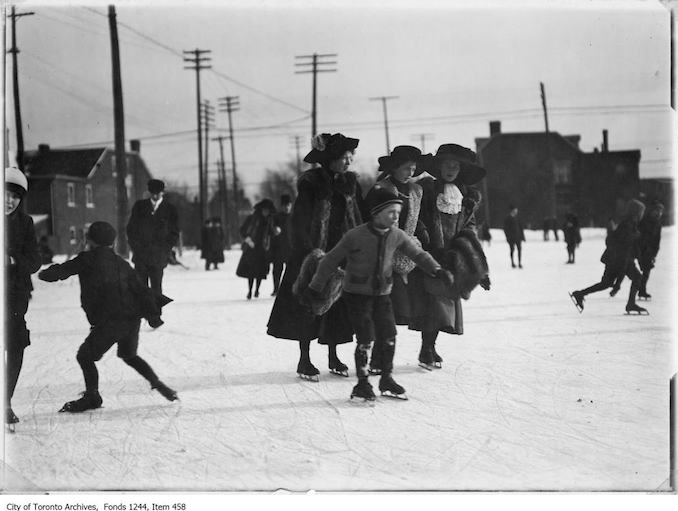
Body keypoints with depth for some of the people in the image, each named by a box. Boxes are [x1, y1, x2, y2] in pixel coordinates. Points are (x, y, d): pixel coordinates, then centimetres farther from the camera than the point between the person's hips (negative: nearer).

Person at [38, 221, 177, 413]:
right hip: (133, 319, 7)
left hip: (109, 322, -7)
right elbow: (140, 289, 12)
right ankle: (158, 384, 22)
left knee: (85, 356, 6)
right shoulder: (121, 263, 15)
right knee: (129, 355, 27)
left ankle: (92, 396, 7)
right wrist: (153, 314, 12)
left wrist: (45, 274, 20)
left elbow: (64, 270, 2)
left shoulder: (88, 260, -2)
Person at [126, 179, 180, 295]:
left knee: (156, 289, -6)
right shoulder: (139, 206, 9)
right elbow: (130, 229, 11)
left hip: (158, 258, -1)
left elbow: (174, 234, 7)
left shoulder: (170, 210, 5)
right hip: (140, 255, 1)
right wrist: (135, 247, 0)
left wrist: (164, 250, -4)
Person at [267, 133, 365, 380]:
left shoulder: (350, 182, 7)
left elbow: (359, 218, 11)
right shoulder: (311, 183, -9)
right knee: (308, 306, 0)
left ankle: (333, 357, 19)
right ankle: (304, 360, 8)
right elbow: (299, 221, -12)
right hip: (313, 251, -5)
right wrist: (311, 253, -19)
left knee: (337, 306, 8)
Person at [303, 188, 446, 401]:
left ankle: (387, 379, 19)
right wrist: (316, 286, 0)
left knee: (389, 337, 1)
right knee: (366, 339, -9)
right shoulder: (355, 236, -18)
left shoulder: (397, 236, -5)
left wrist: (437, 270, -8)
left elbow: (418, 254, 7)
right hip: (356, 294, -4)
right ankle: (362, 383, 6)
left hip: (382, 294, 4)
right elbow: (331, 260, -7)